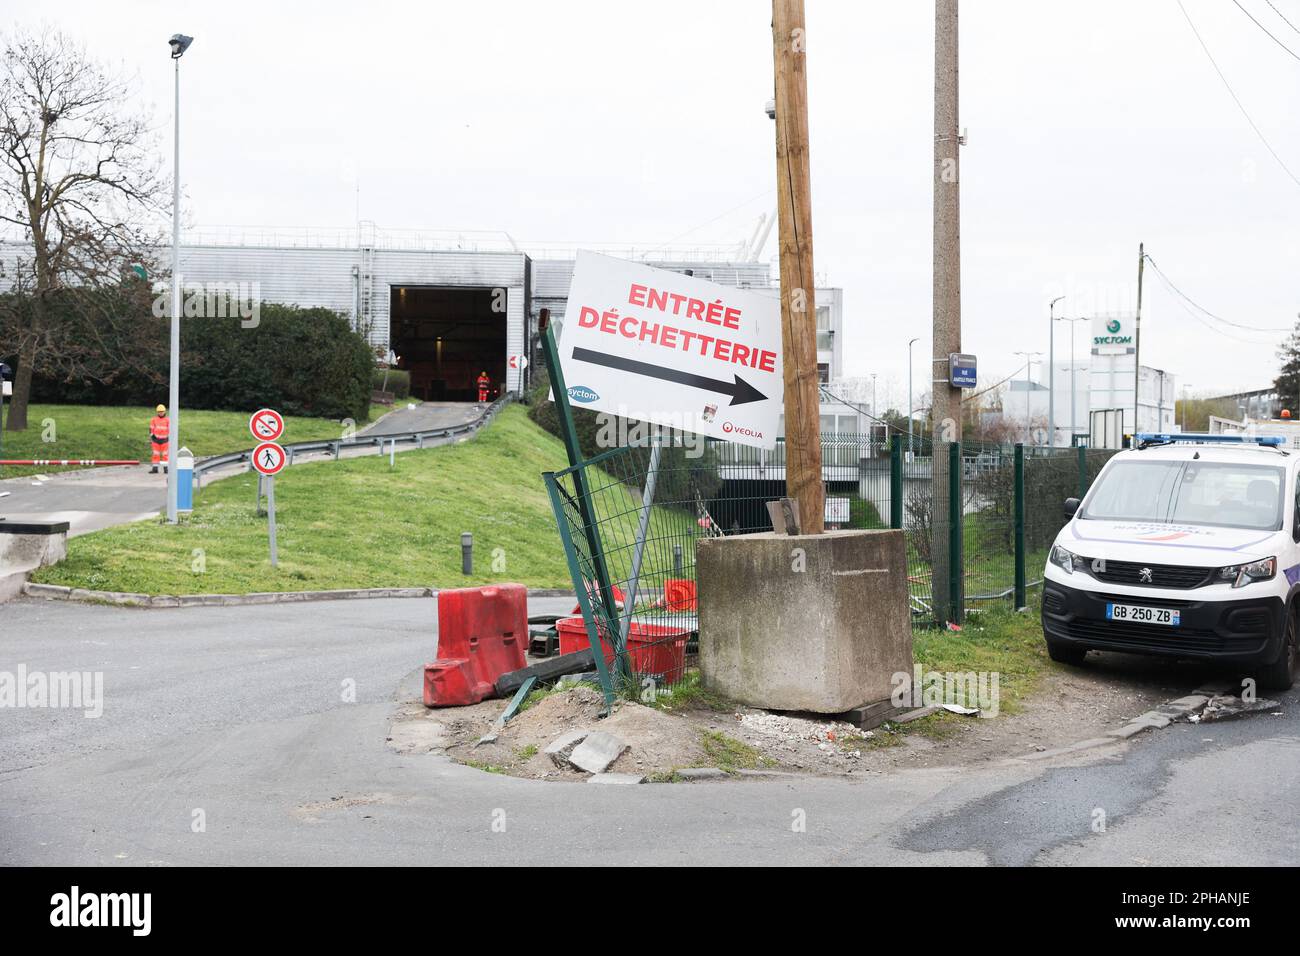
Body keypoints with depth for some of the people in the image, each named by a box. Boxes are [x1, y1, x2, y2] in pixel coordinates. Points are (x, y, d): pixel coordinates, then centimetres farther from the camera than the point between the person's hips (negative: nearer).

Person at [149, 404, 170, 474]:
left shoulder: (168, 420, -2)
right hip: (156, 440, 1)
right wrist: (150, 439, 1)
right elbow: (151, 429, 4)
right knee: (155, 455, 2)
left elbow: (170, 430, -1)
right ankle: (155, 469, 6)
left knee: (165, 455, 1)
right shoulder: (154, 419, 0)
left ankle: (165, 469, 6)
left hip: (164, 440, -1)